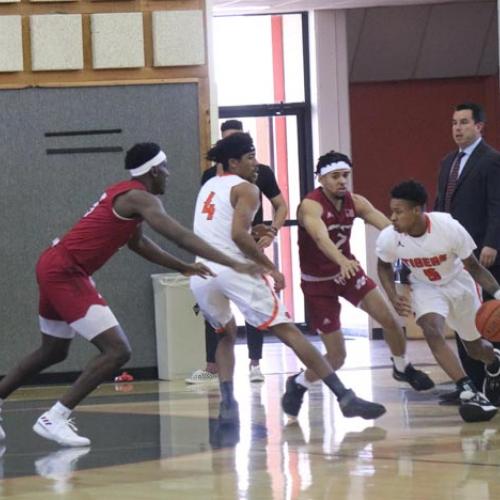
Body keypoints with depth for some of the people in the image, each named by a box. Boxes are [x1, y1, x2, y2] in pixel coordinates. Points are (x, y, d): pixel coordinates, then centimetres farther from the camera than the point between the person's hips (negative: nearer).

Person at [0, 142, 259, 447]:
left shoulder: (126, 194, 16)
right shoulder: (140, 198, -14)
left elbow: (137, 242, 31)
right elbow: (181, 236, -25)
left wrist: (183, 267, 28)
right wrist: (234, 265, -29)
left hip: (56, 268, 10)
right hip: (65, 273, -10)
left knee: (53, 352, 26)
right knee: (117, 351, -13)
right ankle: (54, 419, -13)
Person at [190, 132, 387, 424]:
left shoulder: (208, 187, 23)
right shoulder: (246, 188, 1)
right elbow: (238, 234, -14)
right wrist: (270, 266, -6)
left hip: (201, 274, 6)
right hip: (233, 269, -6)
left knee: (227, 335, 29)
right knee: (288, 331, -5)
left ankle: (227, 404, 8)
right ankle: (345, 397, -9)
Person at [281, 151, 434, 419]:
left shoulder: (355, 202, -7)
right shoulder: (311, 206, -25)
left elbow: (386, 224, -19)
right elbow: (321, 237, -45)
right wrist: (342, 261, -64)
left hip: (347, 269, 5)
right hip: (318, 281, -5)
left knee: (389, 319, -7)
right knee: (336, 357, -5)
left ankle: (403, 368, 21)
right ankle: (298, 384, 21)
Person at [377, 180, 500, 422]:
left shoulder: (449, 228, -34)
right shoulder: (388, 238, -26)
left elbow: (473, 266, -19)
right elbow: (384, 266, -2)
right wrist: (393, 297, -16)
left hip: (458, 284, -1)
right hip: (426, 289, 1)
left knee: (475, 346, 16)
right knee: (432, 332, -29)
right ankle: (469, 392, -27)